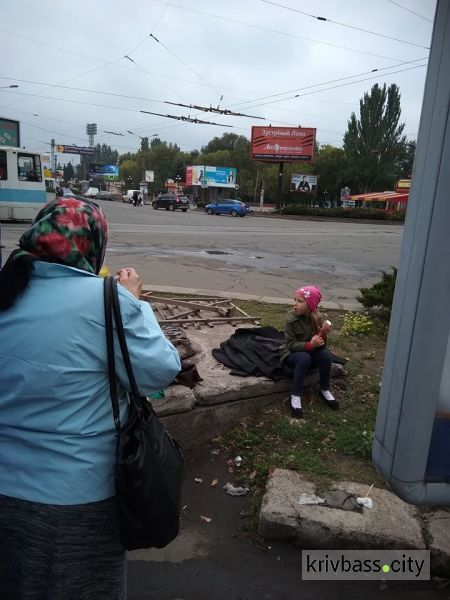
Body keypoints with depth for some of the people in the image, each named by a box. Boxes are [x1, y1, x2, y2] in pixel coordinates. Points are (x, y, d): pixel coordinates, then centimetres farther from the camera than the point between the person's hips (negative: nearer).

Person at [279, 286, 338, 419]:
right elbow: (291, 344, -21)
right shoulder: (291, 319, -21)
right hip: (291, 354, -4)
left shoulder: (318, 318, -11)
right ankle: (295, 396, -23)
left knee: (325, 355, -24)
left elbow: (320, 345, -10)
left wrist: (323, 334, -32)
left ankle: (325, 390, -1)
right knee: (304, 358, -35)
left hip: (310, 352, 4)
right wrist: (310, 345, -35)